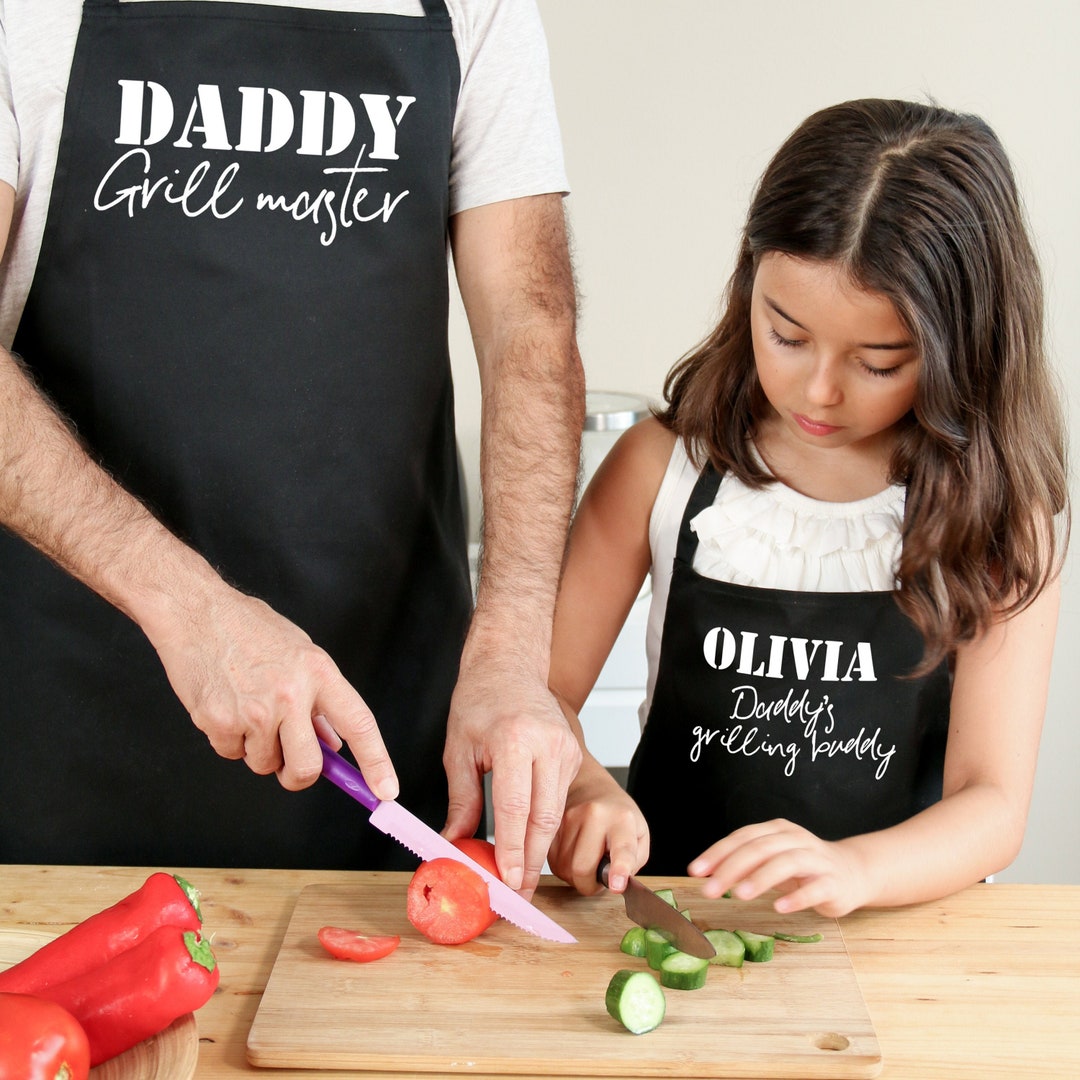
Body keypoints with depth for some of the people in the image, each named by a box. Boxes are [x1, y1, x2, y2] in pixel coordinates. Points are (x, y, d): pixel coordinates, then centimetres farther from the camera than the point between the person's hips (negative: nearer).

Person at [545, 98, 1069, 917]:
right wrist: (584, 791, -19)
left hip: (896, 921, 0)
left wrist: (852, 869, -27)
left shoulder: (1001, 514, -4)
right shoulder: (664, 466, -2)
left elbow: (993, 805, -8)